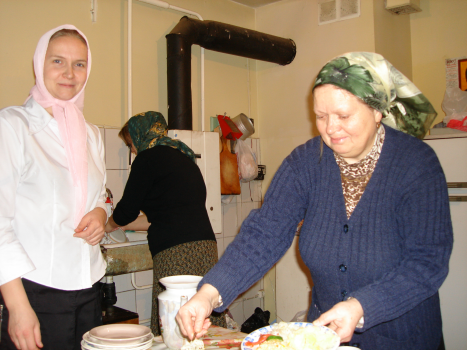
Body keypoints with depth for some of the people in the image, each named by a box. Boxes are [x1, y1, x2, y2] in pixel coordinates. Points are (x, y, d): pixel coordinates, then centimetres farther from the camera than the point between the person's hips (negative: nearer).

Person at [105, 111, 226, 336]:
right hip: (205, 247, 9)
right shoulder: (183, 157, 23)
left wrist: (110, 225, 25)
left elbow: (128, 210, 3)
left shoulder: (149, 158, -1)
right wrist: (122, 225, 35)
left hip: (177, 252, -8)